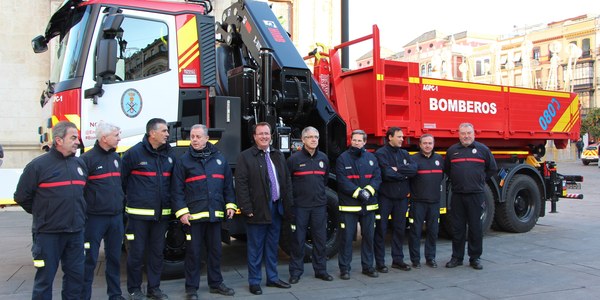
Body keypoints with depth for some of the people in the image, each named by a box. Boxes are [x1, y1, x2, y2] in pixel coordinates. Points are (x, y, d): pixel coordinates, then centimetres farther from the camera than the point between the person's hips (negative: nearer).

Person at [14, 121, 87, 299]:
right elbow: (21, 197, -3)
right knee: (45, 278, 5)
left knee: (76, 275, 12)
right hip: (48, 233, -5)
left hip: (76, 232, 5)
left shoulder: (80, 164, 9)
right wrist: (41, 214, 3)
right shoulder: (39, 165, -9)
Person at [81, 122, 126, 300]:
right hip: (95, 217, -6)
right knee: (90, 259, 2)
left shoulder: (116, 157, 12)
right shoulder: (88, 158, -10)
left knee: (114, 258, 14)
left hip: (116, 217, 6)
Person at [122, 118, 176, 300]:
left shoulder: (170, 154, 7)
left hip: (162, 214, 5)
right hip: (139, 214, -4)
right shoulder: (134, 153, -9)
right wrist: (130, 198, 2)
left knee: (157, 252, 12)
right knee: (136, 252, 4)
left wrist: (169, 202, 10)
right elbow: (121, 179, -5)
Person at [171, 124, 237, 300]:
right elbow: (177, 189, -4)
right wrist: (181, 212, -11)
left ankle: (216, 284, 26)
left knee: (215, 251, 13)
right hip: (193, 215, -3)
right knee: (193, 252, 4)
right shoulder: (183, 161, 0)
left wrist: (230, 205, 5)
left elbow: (228, 185, 13)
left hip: (215, 214, 4)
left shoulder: (219, 158, 10)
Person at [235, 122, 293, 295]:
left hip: (276, 208, 5)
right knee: (255, 248, 3)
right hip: (258, 210, -5)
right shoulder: (245, 157, -5)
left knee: (272, 246, 15)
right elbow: (241, 184, -11)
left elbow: (287, 180, 14)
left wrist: (288, 204, 7)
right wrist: (247, 209, -15)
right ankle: (254, 282, 14)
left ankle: (272, 278, 27)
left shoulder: (278, 155, 13)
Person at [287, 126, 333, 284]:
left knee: (320, 238, 9)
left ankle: (320, 270, 20)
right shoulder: (294, 159, -6)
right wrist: (296, 194, 2)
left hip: (319, 205, 4)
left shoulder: (323, 158, 9)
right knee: (298, 239, 3)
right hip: (300, 206, -4)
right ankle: (296, 271, 13)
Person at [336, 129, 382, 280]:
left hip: (368, 205, 4)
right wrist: (358, 192, -18)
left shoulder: (371, 158, 9)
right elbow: (342, 181, -11)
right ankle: (344, 268, 10)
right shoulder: (343, 158, -3)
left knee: (368, 236, 11)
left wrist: (368, 191, -14)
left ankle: (368, 266, 24)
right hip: (348, 205, -4)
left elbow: (377, 177, 3)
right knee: (347, 237, 0)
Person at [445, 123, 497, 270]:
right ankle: (457, 257, 16)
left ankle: (475, 258, 14)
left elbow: (492, 168, 13)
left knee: (476, 227, 3)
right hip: (457, 195, 2)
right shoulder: (452, 150, 9)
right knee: (457, 228, 6)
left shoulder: (482, 149, 4)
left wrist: (480, 181, 10)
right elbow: (446, 169, 22)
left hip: (476, 195, -2)